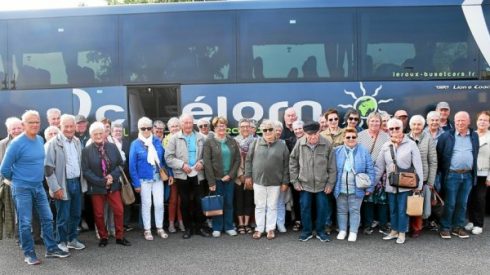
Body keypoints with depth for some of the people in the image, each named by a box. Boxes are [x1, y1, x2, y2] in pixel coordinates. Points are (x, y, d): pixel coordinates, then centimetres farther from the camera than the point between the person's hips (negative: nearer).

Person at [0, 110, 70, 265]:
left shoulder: (40, 140, 3)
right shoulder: (17, 143, -16)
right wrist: (16, 180, 3)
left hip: (38, 186, 6)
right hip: (22, 189, -6)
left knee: (47, 218, 9)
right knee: (25, 223, 2)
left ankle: (51, 249, 20)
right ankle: (29, 254, 15)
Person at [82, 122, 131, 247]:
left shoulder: (112, 146, 2)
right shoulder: (86, 150, -7)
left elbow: (120, 164, 5)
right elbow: (86, 171, -11)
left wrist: (113, 176, -13)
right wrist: (102, 182, -17)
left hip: (113, 185, 2)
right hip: (96, 187, -2)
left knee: (119, 211, 3)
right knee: (99, 214, 7)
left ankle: (120, 237, 17)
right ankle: (103, 237, 24)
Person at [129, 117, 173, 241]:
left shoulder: (157, 141, 1)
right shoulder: (135, 144, -7)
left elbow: (164, 158, 7)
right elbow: (132, 165, -7)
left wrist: (170, 174, 4)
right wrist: (136, 183, -9)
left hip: (158, 177, 2)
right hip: (144, 179, -2)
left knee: (159, 203, 6)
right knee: (146, 204, 8)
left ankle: (160, 228, 21)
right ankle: (147, 230, 20)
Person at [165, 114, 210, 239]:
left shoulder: (200, 137, 7)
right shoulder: (174, 138, 0)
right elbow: (168, 157, -5)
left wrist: (202, 162, -10)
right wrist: (182, 165, -15)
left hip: (197, 174, 2)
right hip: (182, 175, -1)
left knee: (199, 201, 4)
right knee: (185, 202, 5)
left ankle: (200, 226, 17)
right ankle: (188, 228, 17)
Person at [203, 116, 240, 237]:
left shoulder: (232, 141, 7)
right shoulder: (209, 141, -4)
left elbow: (237, 159, 4)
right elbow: (207, 162, -9)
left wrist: (230, 175, -7)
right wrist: (211, 181, -13)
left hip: (229, 178, 3)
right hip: (216, 178, -3)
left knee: (229, 203, 8)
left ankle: (229, 227, 20)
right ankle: (217, 228, 16)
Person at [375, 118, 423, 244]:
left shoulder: (411, 144, -7)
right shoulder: (386, 146, 3)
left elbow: (418, 165, -7)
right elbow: (379, 166, 6)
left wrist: (419, 184, -8)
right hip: (390, 184, 4)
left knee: (402, 210, 4)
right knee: (393, 209, 14)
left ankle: (402, 233, 19)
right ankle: (394, 231, 28)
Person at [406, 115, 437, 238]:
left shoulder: (428, 139, -3)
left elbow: (433, 162, -1)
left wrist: (431, 182, -3)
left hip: (421, 178, -2)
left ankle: (417, 227, 24)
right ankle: (410, 226, 24)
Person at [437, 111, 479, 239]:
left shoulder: (474, 136, 9)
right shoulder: (446, 136, -4)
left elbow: (475, 155, 15)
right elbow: (439, 155, -2)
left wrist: (474, 172, 11)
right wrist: (442, 171, -3)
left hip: (468, 175, 4)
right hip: (451, 175, -4)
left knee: (462, 203, 11)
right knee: (449, 203, 1)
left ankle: (458, 227, 22)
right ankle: (445, 228, 12)